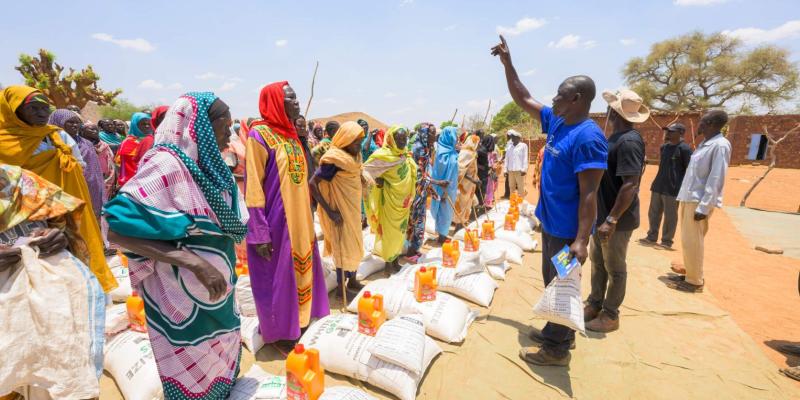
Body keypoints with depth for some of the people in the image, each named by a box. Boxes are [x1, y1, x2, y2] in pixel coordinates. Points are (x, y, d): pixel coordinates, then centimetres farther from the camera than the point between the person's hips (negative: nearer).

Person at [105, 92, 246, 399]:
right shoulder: (169, 164, -21)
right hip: (185, 300, -7)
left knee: (219, 366, 25)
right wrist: (193, 261, -30)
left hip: (216, 292, 7)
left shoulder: (206, 165, 2)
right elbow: (117, 230, -25)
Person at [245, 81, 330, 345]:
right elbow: (253, 187, -16)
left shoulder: (291, 133, 10)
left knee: (300, 269, 18)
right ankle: (279, 331, 26)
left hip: (299, 220, 8)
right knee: (277, 278, 7)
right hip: (275, 222, -7)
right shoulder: (259, 134, -13)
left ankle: (298, 319, 37)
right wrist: (259, 233, -18)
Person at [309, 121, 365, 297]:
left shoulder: (353, 157, 3)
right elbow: (312, 184, -23)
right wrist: (330, 211, -24)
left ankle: (352, 280, 33)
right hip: (339, 211, -8)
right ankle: (341, 287, 19)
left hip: (352, 208, 8)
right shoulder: (333, 161, -22)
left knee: (354, 244, 17)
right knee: (343, 246, 2)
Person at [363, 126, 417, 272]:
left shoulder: (405, 155, 4)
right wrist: (376, 181, -25)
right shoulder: (383, 154, -17)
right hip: (390, 198, -7)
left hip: (403, 198, 7)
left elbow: (412, 173, 18)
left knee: (400, 228, 16)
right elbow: (364, 169, -16)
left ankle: (395, 257, 32)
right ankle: (389, 259, 19)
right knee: (390, 228, 4)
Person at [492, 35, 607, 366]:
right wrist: (507, 62, 11)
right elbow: (523, 99, 14)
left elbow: (588, 194, -24)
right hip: (550, 222, 9)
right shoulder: (557, 122, 4)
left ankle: (556, 348, 23)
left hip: (568, 229, -9)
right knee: (553, 282, 21)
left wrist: (581, 240, -26)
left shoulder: (588, 137, -22)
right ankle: (559, 332, 39)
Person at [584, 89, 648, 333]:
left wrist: (611, 220, -27)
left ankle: (610, 315, 22)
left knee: (615, 269, 7)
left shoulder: (629, 141, -21)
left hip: (617, 220, -9)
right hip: (601, 215, 9)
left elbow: (630, 185, -26)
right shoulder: (616, 137, 9)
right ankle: (594, 305, 34)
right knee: (597, 262, 18)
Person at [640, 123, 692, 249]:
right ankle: (651, 237, 24)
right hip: (657, 187, 8)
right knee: (653, 213, 13)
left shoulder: (684, 149, -11)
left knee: (670, 216, 2)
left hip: (673, 189, -7)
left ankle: (667, 241, 12)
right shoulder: (664, 147, 11)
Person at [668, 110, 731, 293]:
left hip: (699, 202, -9)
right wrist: (686, 198, 16)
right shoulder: (704, 144, 14)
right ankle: (688, 273, 27)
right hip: (688, 199, 9)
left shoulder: (720, 145, -13)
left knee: (692, 243, -2)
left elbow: (716, 180, -18)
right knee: (687, 241, 15)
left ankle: (694, 281, 9)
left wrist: (704, 207, -21)